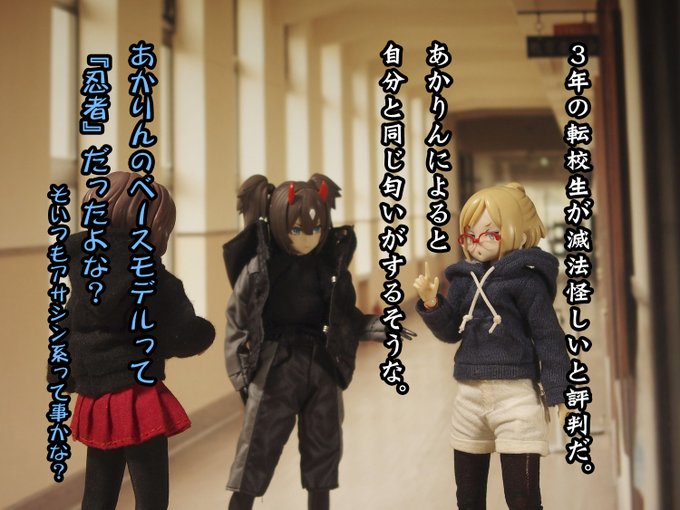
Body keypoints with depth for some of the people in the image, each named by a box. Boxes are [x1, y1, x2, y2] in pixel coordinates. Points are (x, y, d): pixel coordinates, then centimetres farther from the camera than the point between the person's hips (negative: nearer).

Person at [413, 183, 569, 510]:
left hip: (515, 394, -6)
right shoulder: (464, 279, 8)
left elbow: (548, 336, -9)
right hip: (470, 394, 6)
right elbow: (451, 332, 10)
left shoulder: (525, 279, -9)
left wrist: (557, 391, -13)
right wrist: (431, 304, -7)